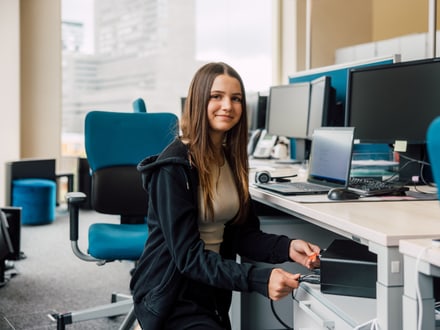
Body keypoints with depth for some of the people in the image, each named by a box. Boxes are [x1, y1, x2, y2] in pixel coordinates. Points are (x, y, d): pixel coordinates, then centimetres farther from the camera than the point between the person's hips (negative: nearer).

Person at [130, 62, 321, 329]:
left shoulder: (232, 159, 5)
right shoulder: (174, 166, -19)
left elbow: (244, 233, 4)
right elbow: (187, 254, -24)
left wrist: (286, 247, -15)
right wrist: (258, 279, -33)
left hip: (211, 292, 7)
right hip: (171, 297, -7)